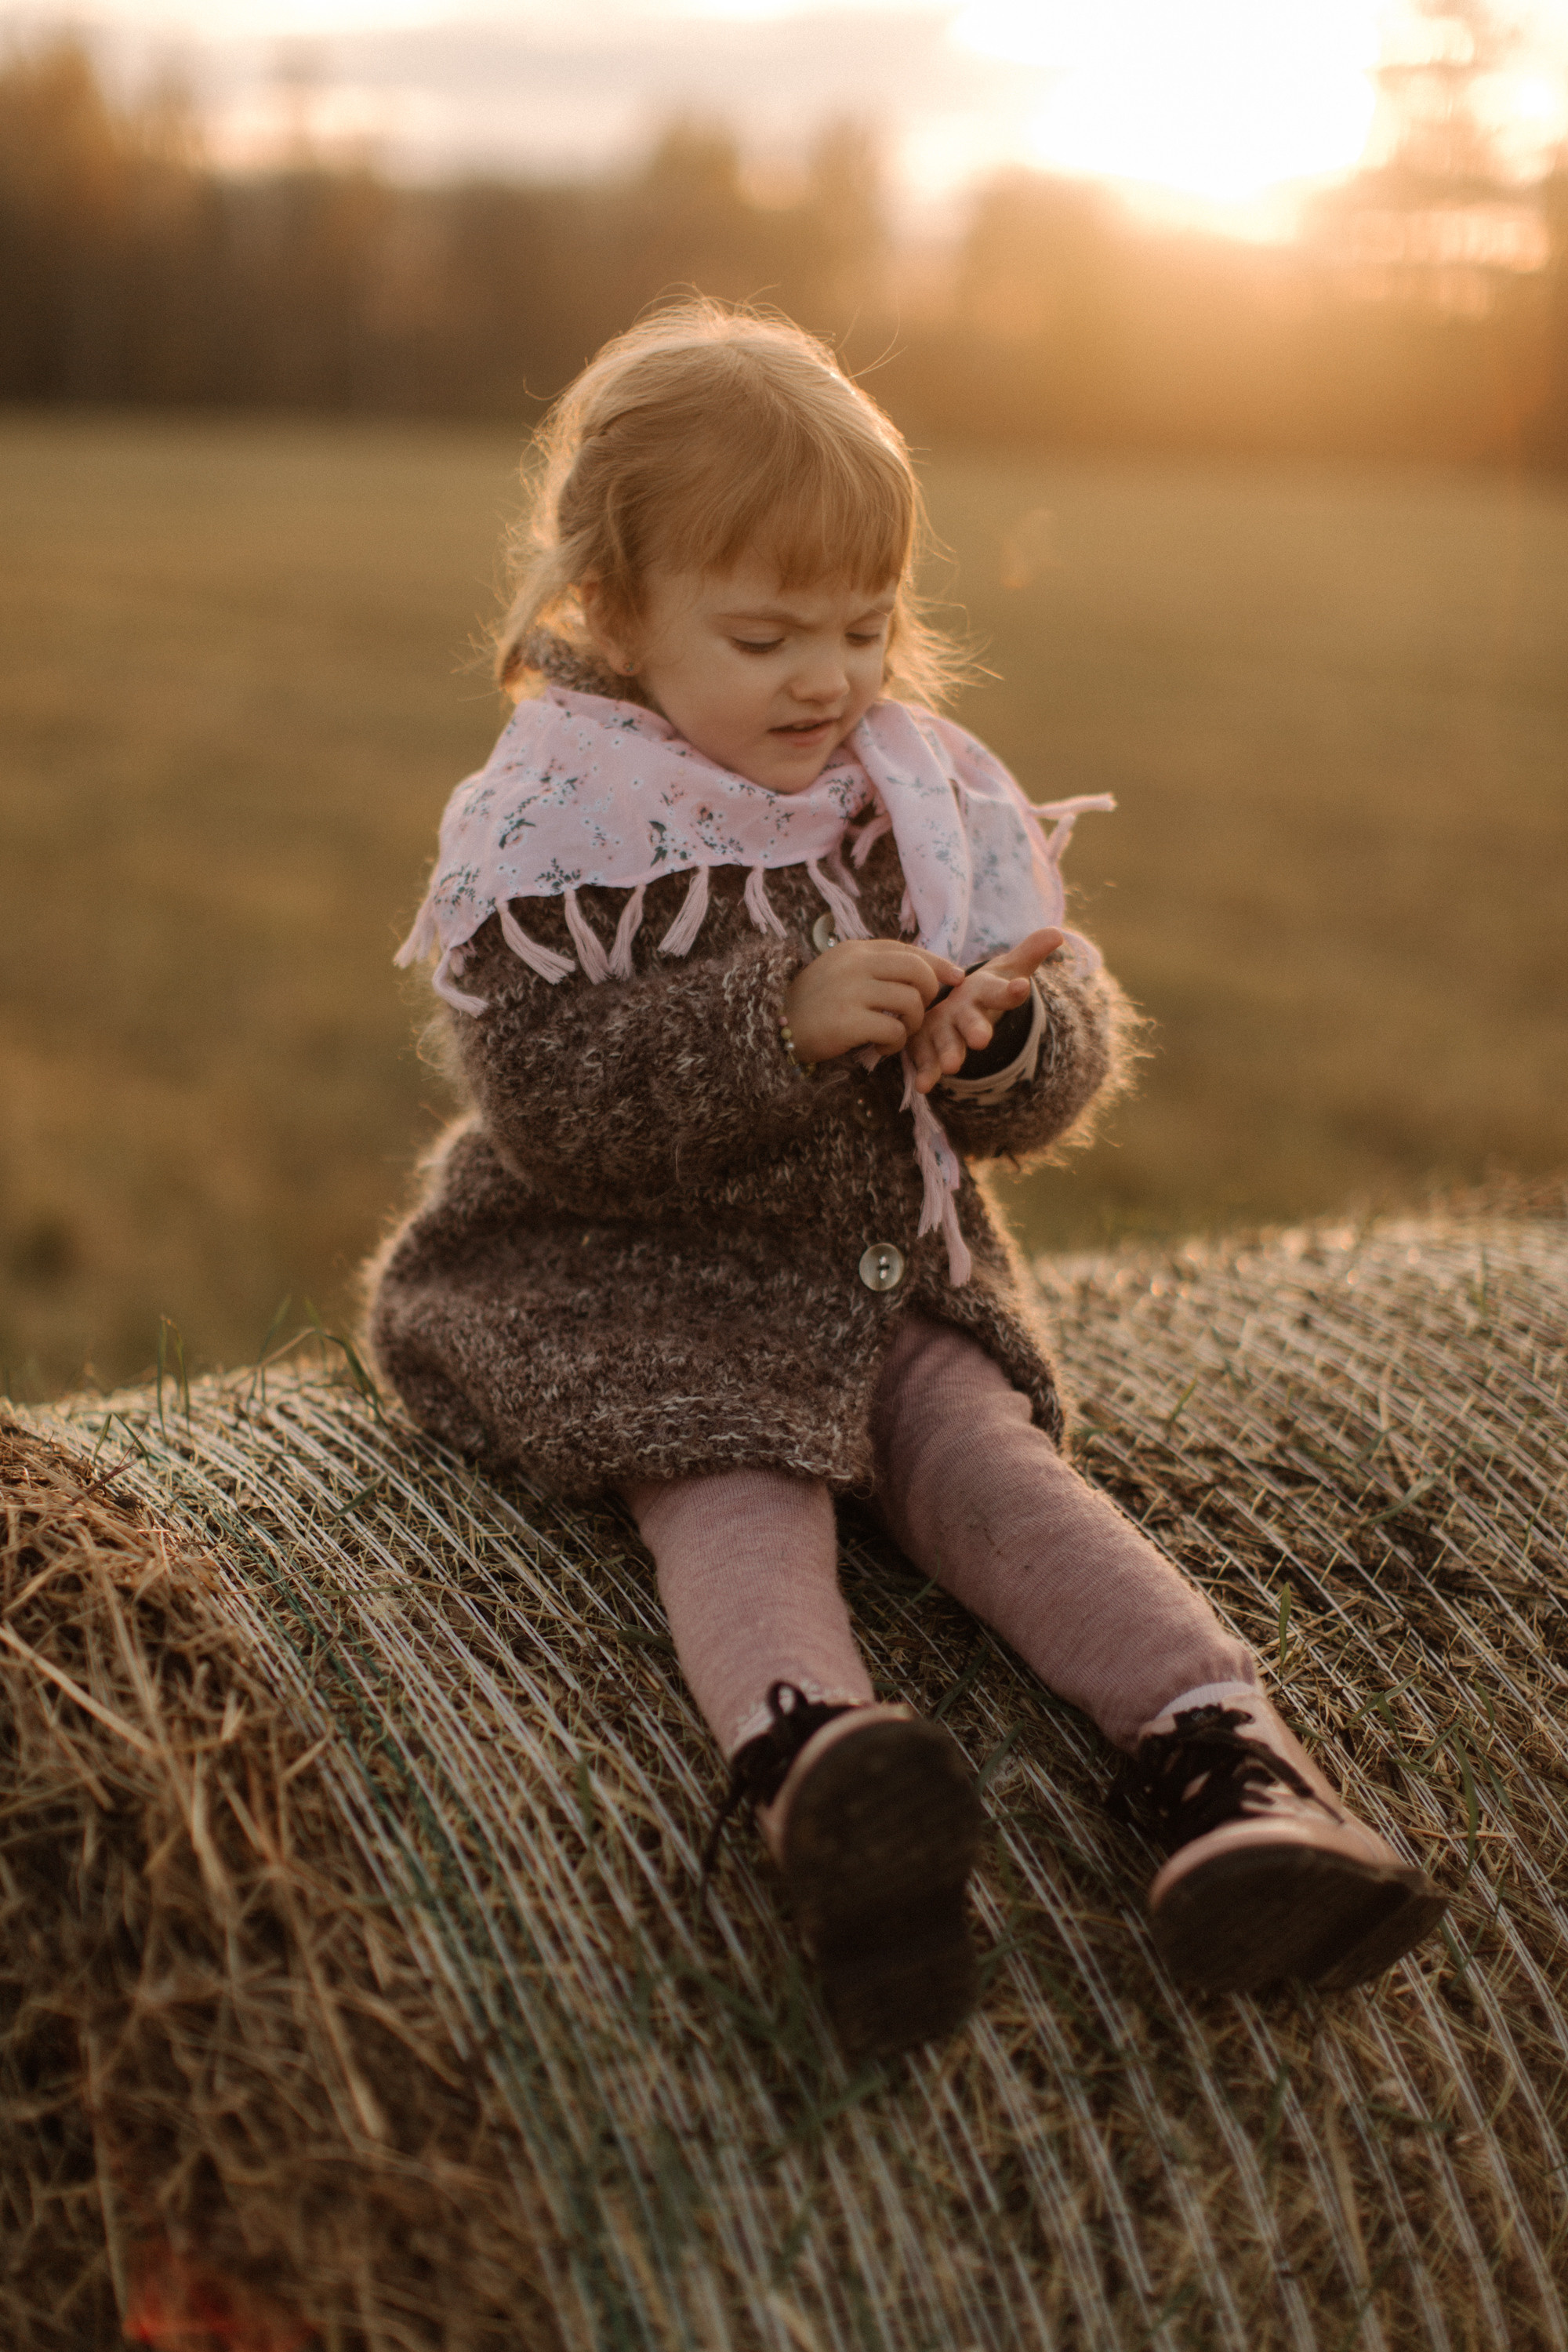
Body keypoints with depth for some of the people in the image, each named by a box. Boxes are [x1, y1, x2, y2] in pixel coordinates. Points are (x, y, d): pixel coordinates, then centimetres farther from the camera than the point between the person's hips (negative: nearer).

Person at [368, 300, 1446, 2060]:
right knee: (735, 1491, -28)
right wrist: (779, 1021, -27)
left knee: (995, 1464, -19)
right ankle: (815, 1766, -55)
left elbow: (1066, 1079, 6)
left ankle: (1230, 1762, -35)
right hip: (627, 1283, -3)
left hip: (893, 1265, 4)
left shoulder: (935, 796, 5)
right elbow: (553, 1106, -18)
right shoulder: (552, 827, -8)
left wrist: (1009, 1038, -19)